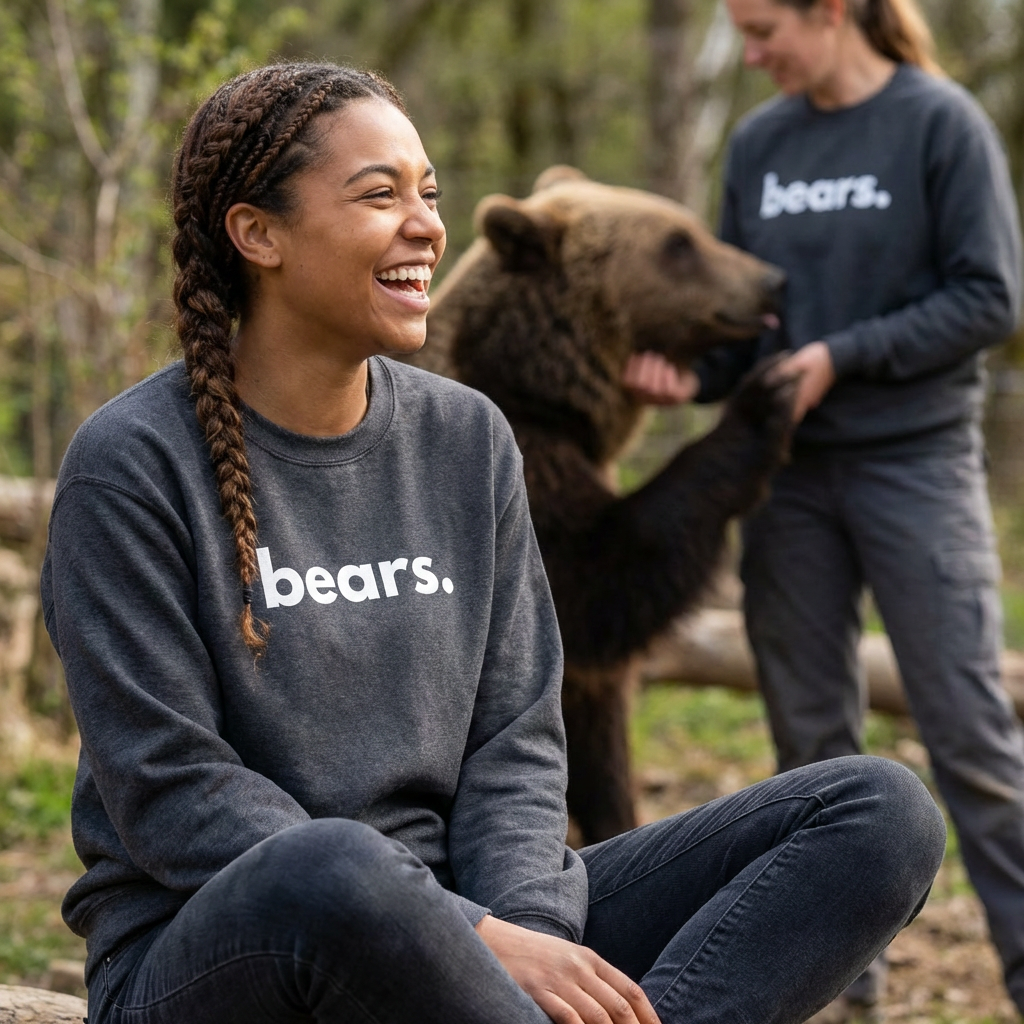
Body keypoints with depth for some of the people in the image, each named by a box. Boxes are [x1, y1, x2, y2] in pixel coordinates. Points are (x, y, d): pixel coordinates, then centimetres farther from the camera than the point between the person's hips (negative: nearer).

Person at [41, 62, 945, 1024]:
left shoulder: (467, 437, 8)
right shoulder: (131, 464, -8)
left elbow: (513, 739, 6)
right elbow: (174, 798, -14)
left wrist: (525, 924, -16)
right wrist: (479, 944, -21)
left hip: (443, 917, 6)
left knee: (884, 811, -8)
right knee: (330, 871, -44)